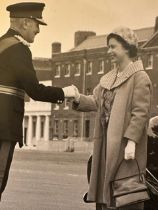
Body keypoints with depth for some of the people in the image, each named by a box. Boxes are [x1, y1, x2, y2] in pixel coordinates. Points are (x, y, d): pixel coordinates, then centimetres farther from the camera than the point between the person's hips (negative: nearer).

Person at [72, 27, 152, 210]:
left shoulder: (140, 77, -8)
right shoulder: (108, 78, 18)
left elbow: (140, 112, -15)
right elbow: (96, 102, 10)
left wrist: (131, 141, -22)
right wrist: (79, 99, -10)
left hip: (125, 146, -8)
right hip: (106, 143, 8)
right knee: (106, 194, 13)